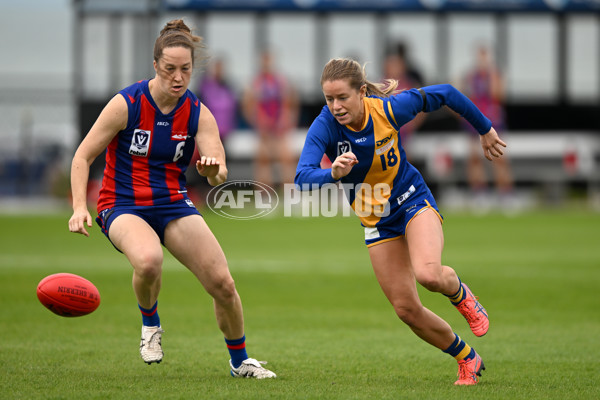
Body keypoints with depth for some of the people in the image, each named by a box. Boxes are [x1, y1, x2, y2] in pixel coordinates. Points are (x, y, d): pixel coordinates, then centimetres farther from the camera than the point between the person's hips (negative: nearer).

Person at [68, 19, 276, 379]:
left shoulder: (198, 114, -3)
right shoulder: (126, 104, -12)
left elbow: (219, 172, -14)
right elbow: (83, 157, -6)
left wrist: (215, 170, -39)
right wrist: (80, 208, -19)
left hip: (174, 205, 3)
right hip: (123, 207, -3)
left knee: (223, 283, -8)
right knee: (149, 259, -37)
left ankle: (240, 361, 17)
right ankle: (150, 323, -4)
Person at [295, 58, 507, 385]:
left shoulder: (389, 109, -21)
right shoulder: (324, 128, -22)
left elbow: (445, 94, -5)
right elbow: (302, 179, -34)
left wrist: (485, 129, 8)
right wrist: (334, 173, -56)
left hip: (413, 201, -2)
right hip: (377, 222, 2)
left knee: (428, 274, -31)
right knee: (406, 309, 0)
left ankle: (461, 295, 6)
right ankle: (468, 360, 22)